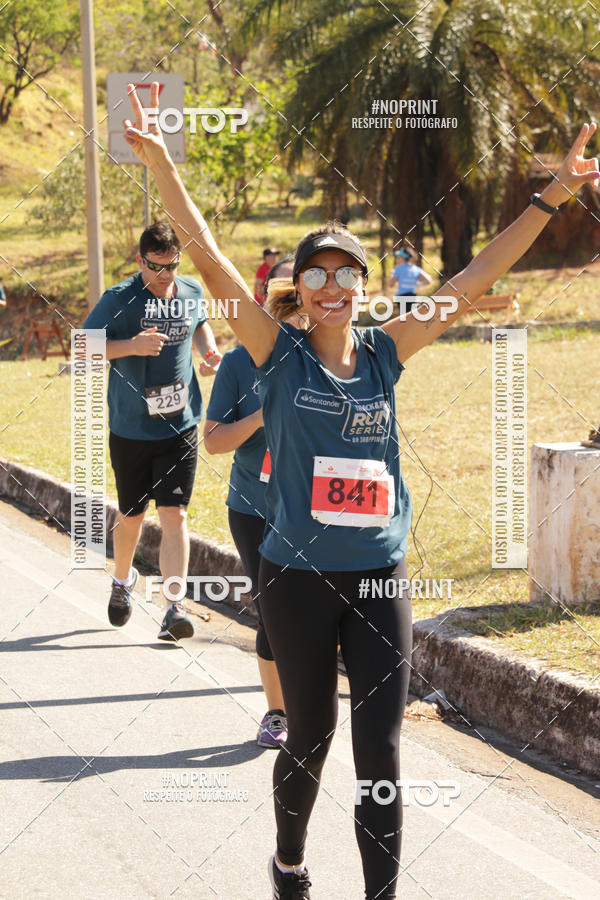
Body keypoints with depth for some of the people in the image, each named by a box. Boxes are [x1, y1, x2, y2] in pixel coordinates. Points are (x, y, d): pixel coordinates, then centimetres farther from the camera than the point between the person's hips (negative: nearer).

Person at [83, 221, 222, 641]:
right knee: (132, 515, 14)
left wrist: (210, 350, 4)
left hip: (180, 426, 1)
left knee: (174, 515, -9)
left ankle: (174, 609, -11)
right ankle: (123, 579, 43)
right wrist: (132, 345, -25)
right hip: (131, 429, -1)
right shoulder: (119, 299, -11)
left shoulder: (192, 292, 2)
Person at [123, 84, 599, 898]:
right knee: (311, 735, 13)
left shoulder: (383, 354, 3)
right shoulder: (281, 353, -4)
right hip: (298, 577, -2)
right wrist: (164, 171, -24)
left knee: (380, 748, -2)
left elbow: (474, 279, 3)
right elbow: (212, 264, -14)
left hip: (380, 576, 2)